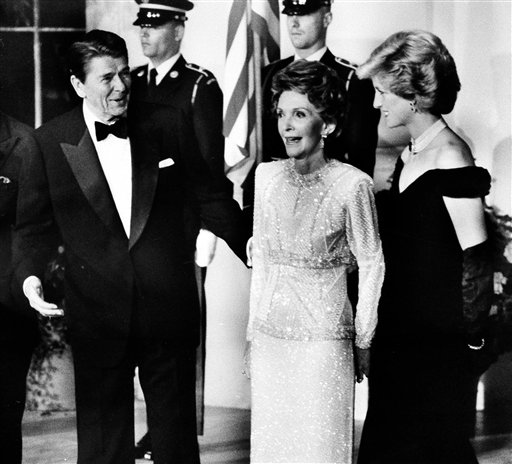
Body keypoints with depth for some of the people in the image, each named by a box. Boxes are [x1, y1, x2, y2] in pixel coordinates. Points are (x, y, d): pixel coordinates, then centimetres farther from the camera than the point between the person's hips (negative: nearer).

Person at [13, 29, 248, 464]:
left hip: (170, 310, 1)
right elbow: (34, 226, 4)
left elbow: (210, 197, 8)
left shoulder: (168, 125, 1)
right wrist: (30, 275, -12)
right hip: (97, 317, -1)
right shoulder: (49, 143, -1)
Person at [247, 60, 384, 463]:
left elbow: (371, 264, -4)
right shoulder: (267, 175, 2)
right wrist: (254, 329, 11)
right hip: (269, 336, 5)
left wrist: (363, 341, -1)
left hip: (324, 338, -5)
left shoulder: (351, 184, -13)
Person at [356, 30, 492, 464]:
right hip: (400, 326, 9)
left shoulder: (450, 157, -17)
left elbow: (475, 255, -18)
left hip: (438, 334, -9)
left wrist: (472, 331, -14)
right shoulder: (409, 155, 11)